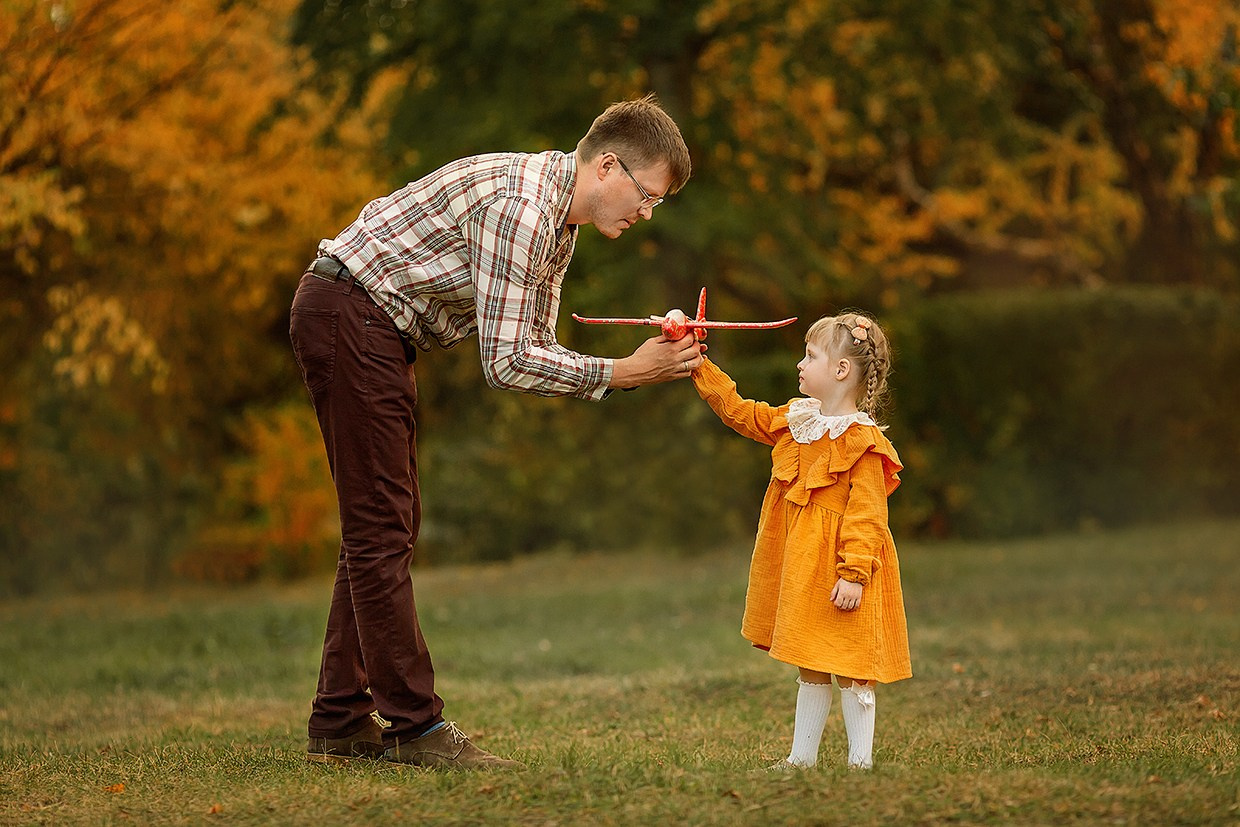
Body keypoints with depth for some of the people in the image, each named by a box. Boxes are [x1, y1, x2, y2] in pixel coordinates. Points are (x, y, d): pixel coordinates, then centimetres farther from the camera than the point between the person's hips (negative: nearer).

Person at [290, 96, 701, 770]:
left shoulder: (558, 219, 10)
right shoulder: (520, 205, -22)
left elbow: (534, 347, 9)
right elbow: (505, 364, -23)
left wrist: (647, 364, -4)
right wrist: (621, 373, -20)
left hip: (374, 331, 11)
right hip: (348, 315, -11)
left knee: (386, 524, 11)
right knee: (382, 527, -9)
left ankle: (342, 721, 15)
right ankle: (415, 726, -6)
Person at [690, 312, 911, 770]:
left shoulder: (862, 441, -16)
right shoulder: (794, 421, 9)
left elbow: (866, 515, -20)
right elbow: (738, 411, 17)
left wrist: (854, 573, -25)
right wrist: (698, 366, 11)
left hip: (838, 573, -8)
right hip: (800, 569, 8)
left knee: (849, 671, -3)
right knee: (810, 669, 16)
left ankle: (860, 761, 3)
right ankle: (801, 757, 24)